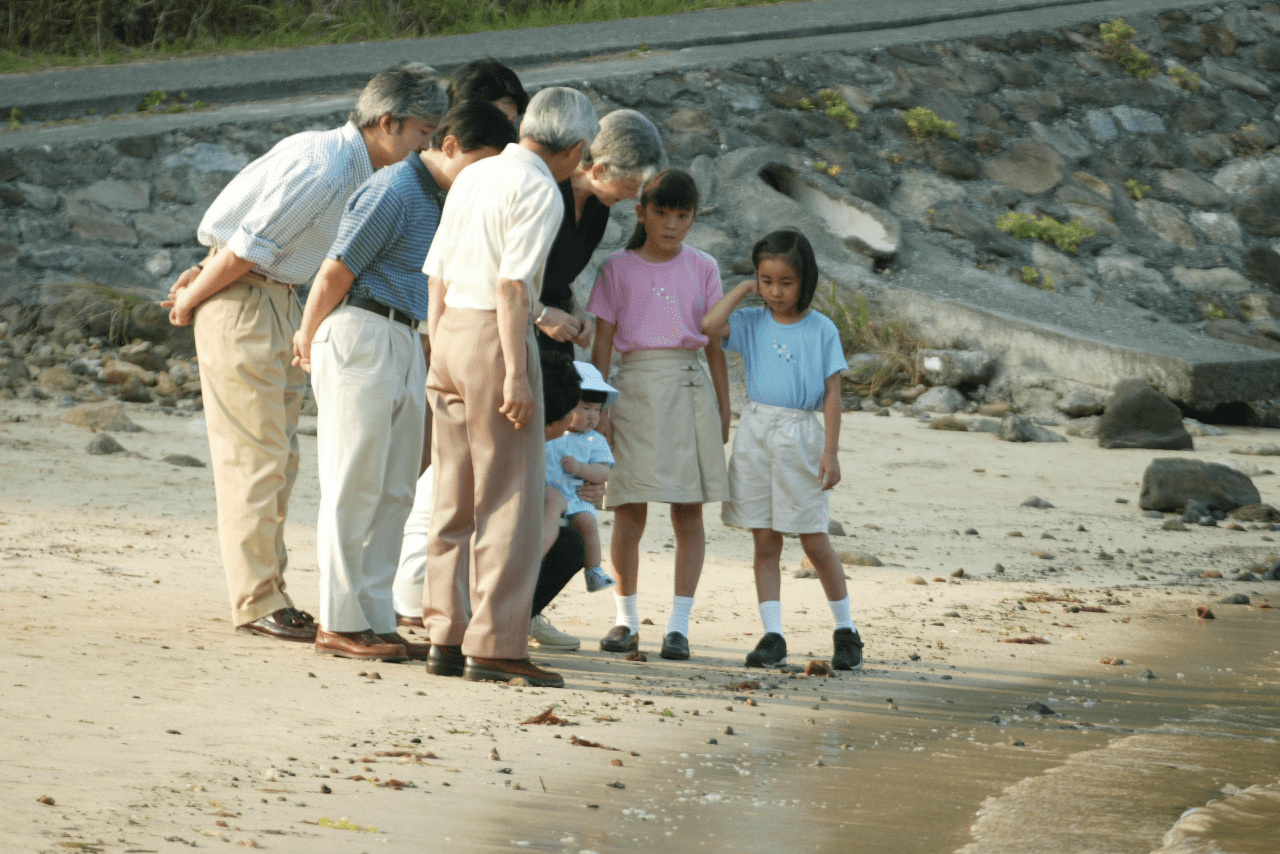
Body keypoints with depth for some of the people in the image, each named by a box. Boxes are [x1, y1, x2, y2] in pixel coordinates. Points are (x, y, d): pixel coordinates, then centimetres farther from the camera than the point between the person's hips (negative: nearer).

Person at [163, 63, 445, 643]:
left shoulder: (354, 167, 10)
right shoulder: (324, 169, -23)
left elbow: (255, 230, 16)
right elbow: (247, 248, -20)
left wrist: (204, 277, 13)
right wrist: (192, 300, -8)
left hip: (280, 305, 10)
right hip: (241, 300, -10)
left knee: (279, 458, 10)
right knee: (256, 455, -8)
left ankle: (268, 593, 14)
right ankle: (257, 601, -6)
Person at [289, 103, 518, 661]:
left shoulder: (445, 201, 17)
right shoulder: (394, 190, -12)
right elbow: (336, 272, -11)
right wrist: (308, 341, -1)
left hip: (405, 343, 9)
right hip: (362, 336, -9)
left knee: (394, 492, 8)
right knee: (354, 486, -5)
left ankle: (375, 620, 11)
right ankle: (339, 623, -2)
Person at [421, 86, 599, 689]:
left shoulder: (472, 176, 15)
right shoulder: (539, 190, -10)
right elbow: (513, 283, -18)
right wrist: (516, 373, -18)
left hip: (450, 328, 8)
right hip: (495, 335, -8)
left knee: (455, 499, 12)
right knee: (510, 501, -5)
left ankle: (446, 636, 14)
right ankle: (495, 645, -7)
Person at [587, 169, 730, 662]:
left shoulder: (702, 269, 8)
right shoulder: (619, 268, 4)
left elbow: (715, 344, 11)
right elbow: (602, 343, 4)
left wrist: (723, 411, 8)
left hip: (689, 386, 1)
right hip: (635, 386, -1)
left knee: (688, 510, -1)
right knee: (629, 511, -2)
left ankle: (679, 624, 2)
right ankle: (626, 620, 9)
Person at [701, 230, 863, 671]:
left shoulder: (821, 329, 0)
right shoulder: (752, 323, 5)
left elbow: (832, 394, 0)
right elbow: (709, 325, -14)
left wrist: (830, 452, -6)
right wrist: (743, 289, -2)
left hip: (801, 436, -2)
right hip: (757, 433, 2)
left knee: (814, 541, 1)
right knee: (765, 541, 2)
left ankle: (846, 630, 15)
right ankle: (772, 636, 4)